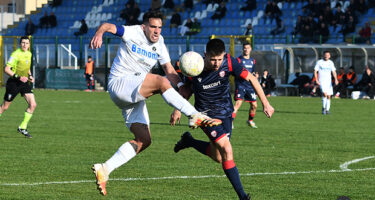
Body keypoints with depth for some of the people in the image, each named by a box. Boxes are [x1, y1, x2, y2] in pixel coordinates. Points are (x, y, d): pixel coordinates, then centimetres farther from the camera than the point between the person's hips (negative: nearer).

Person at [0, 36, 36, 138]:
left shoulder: (29, 54, 8)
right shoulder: (16, 54, -15)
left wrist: (30, 76, 7)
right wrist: (18, 77, -25)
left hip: (24, 82, 6)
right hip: (13, 83, -6)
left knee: (33, 104, -8)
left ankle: (22, 127, 3)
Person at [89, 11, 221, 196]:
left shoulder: (159, 44, 11)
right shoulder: (133, 33, -9)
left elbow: (169, 69, 9)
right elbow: (108, 26, -21)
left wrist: (180, 85, -10)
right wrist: (99, 34, -45)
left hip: (135, 95, 8)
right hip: (119, 83, -8)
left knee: (143, 140, -1)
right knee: (161, 82, -31)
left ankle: (104, 169, -1)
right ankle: (195, 116, -34)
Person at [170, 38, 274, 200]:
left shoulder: (229, 62, -19)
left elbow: (250, 78, -6)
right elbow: (187, 89, 2)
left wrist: (265, 103, -6)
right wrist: (178, 110, -3)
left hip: (225, 113, 4)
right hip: (206, 114, -4)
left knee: (218, 157, 11)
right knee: (226, 150, -20)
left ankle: (188, 141, 39)